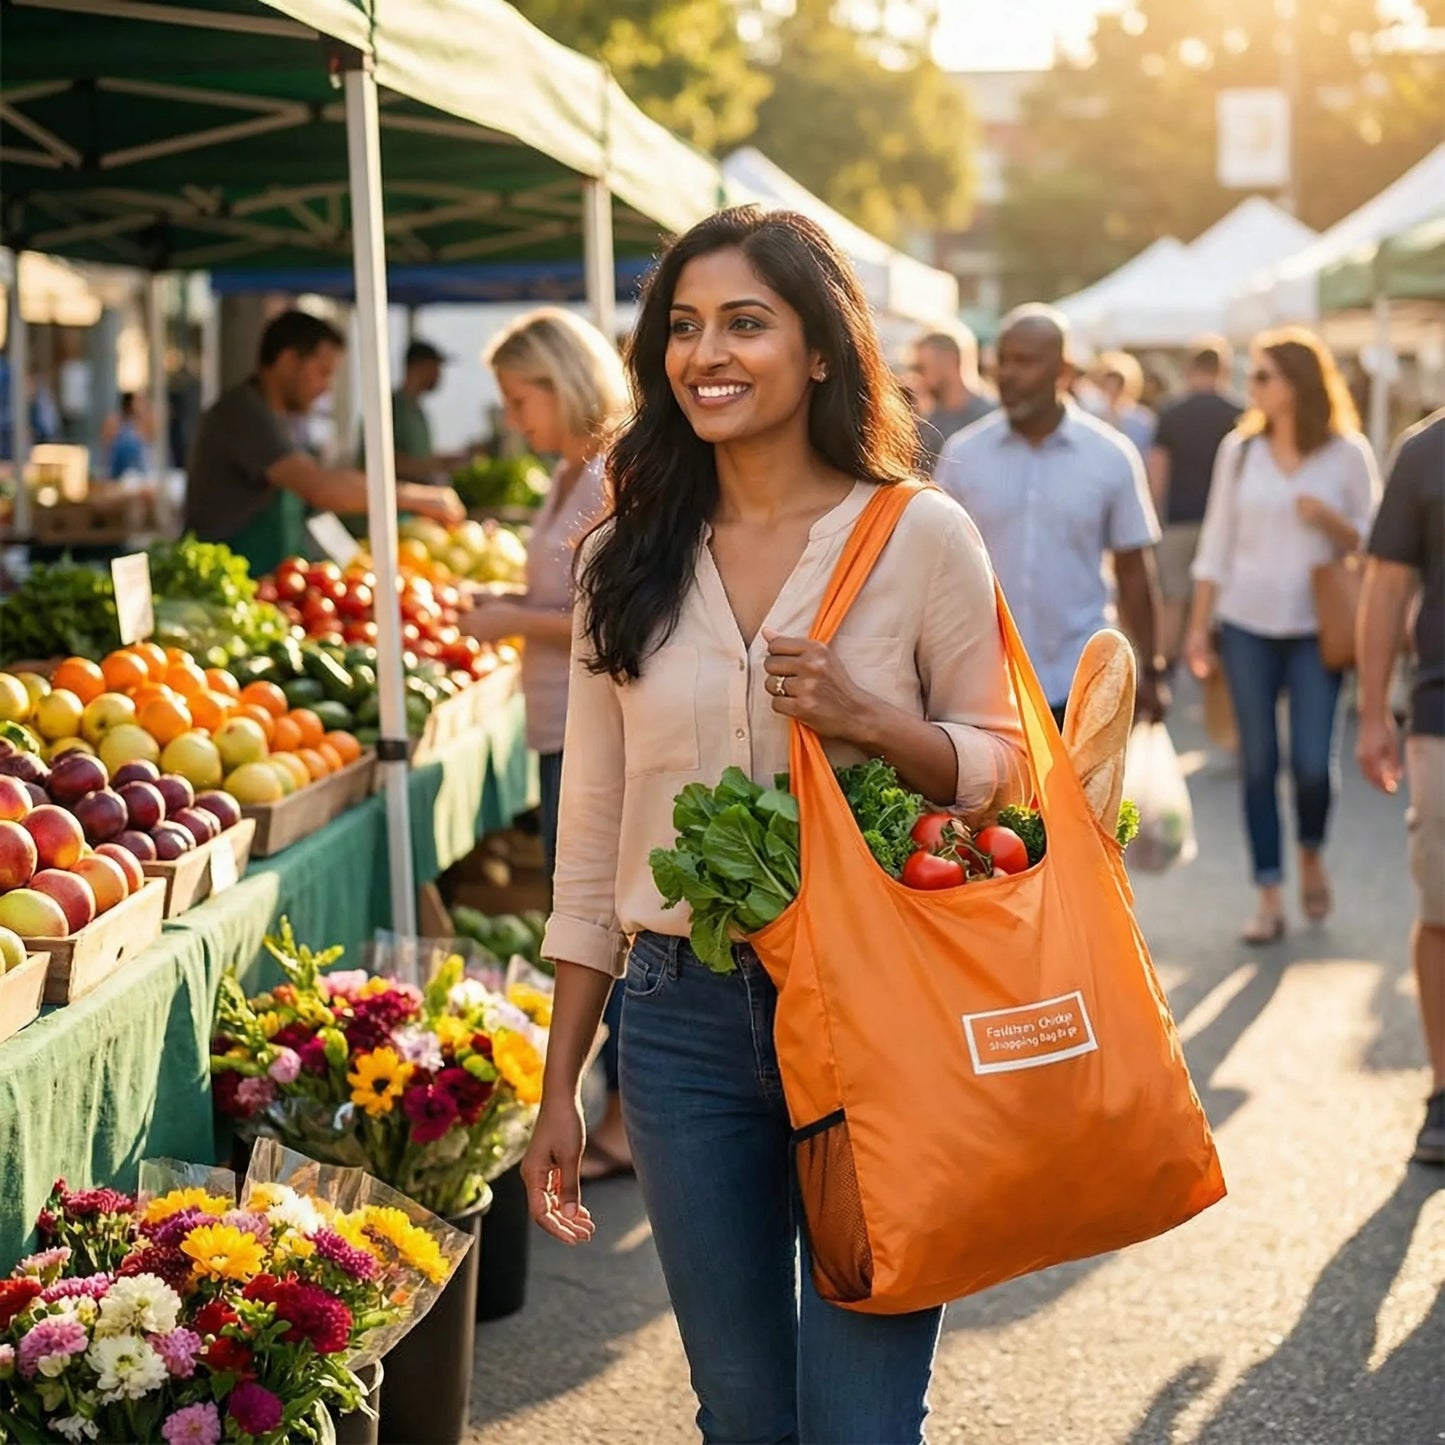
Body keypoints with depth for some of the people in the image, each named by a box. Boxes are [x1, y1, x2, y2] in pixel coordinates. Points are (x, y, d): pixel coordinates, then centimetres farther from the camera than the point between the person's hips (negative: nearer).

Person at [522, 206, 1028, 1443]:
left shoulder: (921, 538, -3)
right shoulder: (632, 560, 6)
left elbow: (1004, 770, 2)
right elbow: (592, 839, 9)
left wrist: (872, 721, -18)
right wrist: (559, 1088, 10)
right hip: (684, 1018, 3)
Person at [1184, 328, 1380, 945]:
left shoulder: (1347, 453, -1)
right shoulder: (1239, 450, 5)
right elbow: (1216, 542, 9)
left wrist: (1330, 520, -16)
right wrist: (1197, 626, 6)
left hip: (1316, 629, -2)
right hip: (1246, 626, 2)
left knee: (1312, 761, -8)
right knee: (1259, 761, 2)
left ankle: (1311, 854, 23)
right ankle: (1269, 897, 9)